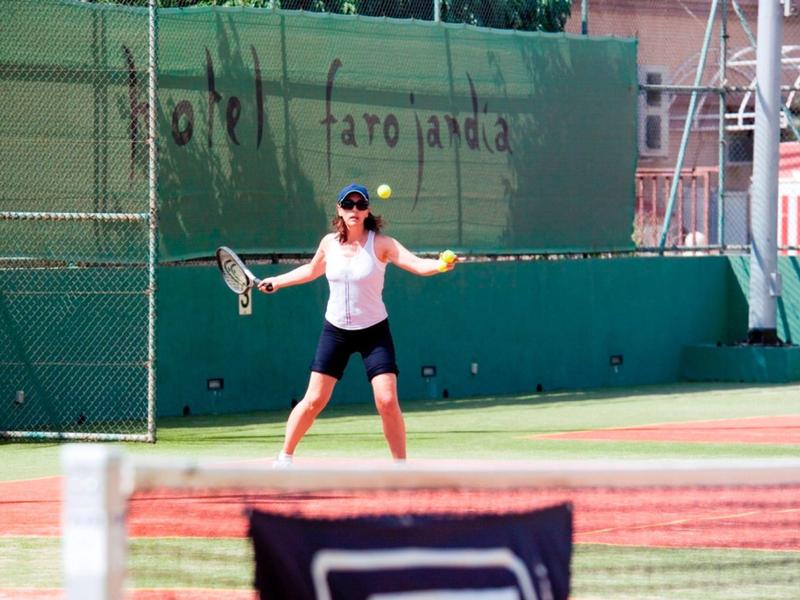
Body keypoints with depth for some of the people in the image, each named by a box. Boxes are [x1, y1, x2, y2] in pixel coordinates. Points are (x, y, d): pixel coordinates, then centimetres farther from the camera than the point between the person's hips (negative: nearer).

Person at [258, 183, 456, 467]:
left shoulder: (380, 244, -12)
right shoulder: (329, 243, 0)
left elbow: (418, 265, -26)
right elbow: (312, 270, 22)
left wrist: (441, 265, -46)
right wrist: (278, 281, 26)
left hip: (374, 331, -2)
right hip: (335, 331, 2)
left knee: (387, 401, -14)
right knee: (314, 400, -1)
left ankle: (401, 465, -1)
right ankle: (284, 458, 14)